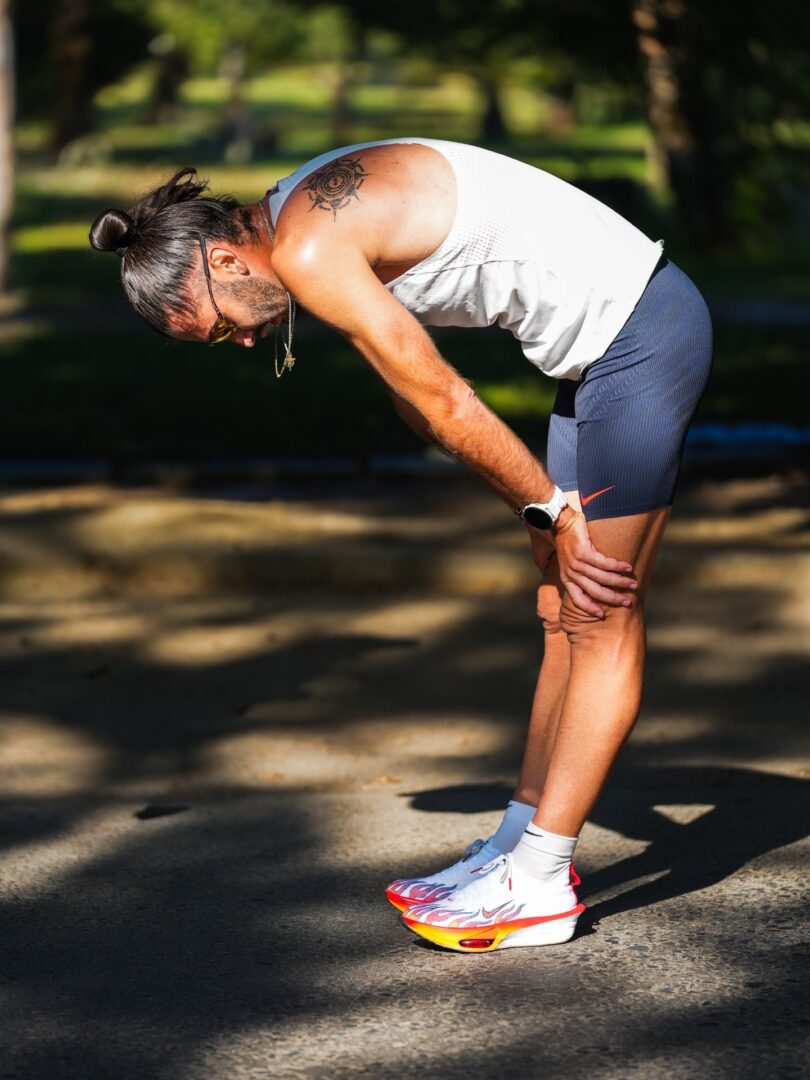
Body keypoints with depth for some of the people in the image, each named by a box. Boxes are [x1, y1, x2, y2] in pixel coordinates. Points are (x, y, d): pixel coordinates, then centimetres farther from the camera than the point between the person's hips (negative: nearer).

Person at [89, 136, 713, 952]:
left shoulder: (308, 252, -19)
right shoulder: (323, 216, 11)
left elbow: (445, 405, -16)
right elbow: (418, 406, 13)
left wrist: (552, 512, -5)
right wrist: (549, 519, 9)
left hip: (640, 328, -10)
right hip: (602, 339, 10)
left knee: (601, 618, -4)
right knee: (566, 608, 13)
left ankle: (540, 884, 1)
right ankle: (520, 844, 21)